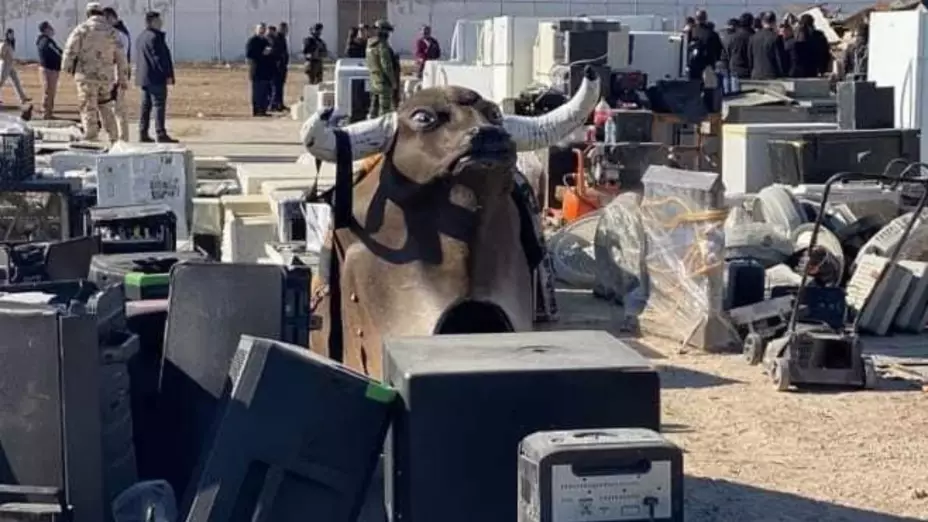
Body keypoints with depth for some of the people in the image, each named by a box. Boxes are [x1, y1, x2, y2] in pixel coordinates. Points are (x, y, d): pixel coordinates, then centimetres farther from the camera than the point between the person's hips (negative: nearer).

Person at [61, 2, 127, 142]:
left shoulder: (82, 28, -2)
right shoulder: (112, 31, 8)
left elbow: (70, 49, -6)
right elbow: (121, 57, 9)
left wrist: (67, 67, 10)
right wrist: (123, 79, 15)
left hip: (87, 75, -4)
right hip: (106, 76, 4)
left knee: (88, 109, -1)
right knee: (106, 107, 17)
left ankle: (90, 139, -7)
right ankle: (114, 138, 17)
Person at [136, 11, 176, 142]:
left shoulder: (141, 37, 16)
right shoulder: (154, 37, -15)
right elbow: (159, 58, -19)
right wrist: (168, 75, -16)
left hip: (144, 78, 10)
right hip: (156, 78, -10)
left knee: (145, 106, 11)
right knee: (159, 105, -8)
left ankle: (143, 134, 12)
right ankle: (160, 134, -10)